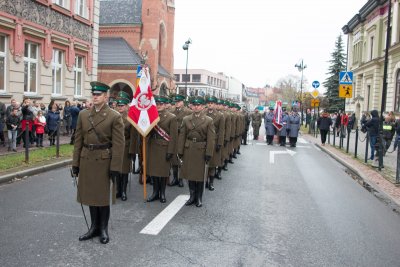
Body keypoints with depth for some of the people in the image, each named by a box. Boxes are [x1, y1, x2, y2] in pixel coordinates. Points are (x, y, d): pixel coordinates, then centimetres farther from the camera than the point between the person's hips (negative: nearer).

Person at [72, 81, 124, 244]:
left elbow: (118, 144, -12)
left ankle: (104, 229, 23)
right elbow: (78, 140, 8)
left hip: (104, 161, -4)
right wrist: (75, 163, 5)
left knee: (103, 196, 7)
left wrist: (115, 167, -15)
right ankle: (94, 227, 29)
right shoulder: (83, 115, 7)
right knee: (90, 195, 13)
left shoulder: (114, 117, -8)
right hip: (87, 160, 5)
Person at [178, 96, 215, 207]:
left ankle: (199, 198, 21)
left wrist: (209, 153, -12)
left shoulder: (208, 120, -3)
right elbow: (182, 136, 3)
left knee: (200, 174, 7)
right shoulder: (186, 119, 5)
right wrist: (180, 151, -1)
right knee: (190, 173, 10)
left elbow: (211, 139, -6)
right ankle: (192, 196, 25)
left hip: (201, 150, -2)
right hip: (188, 150, 3)